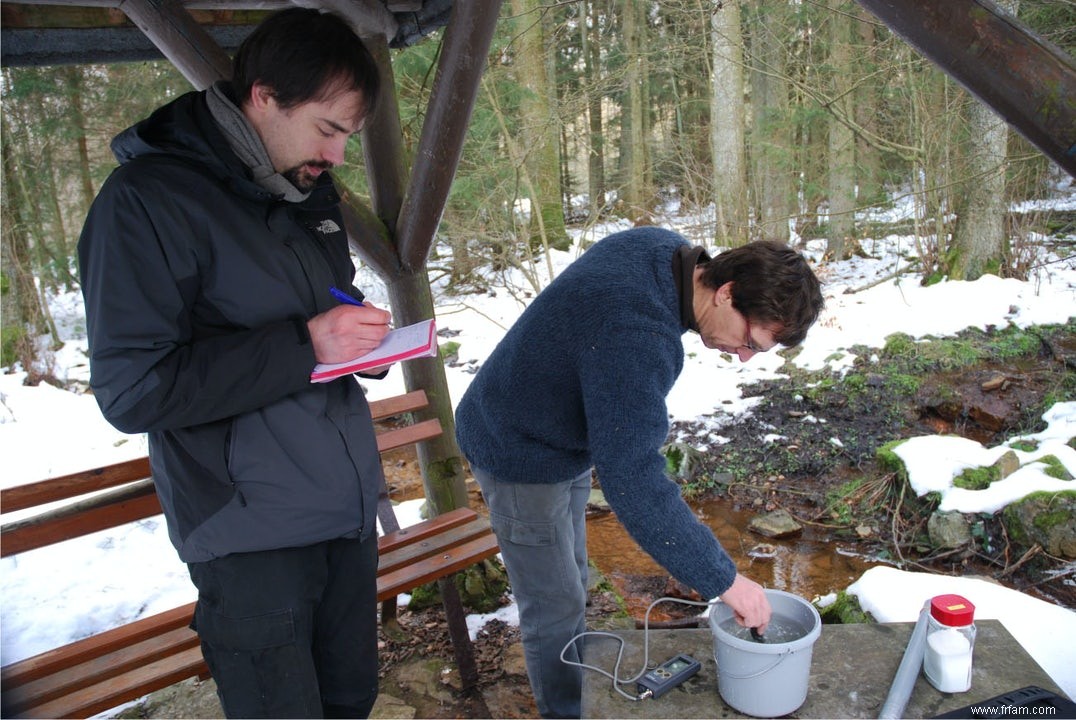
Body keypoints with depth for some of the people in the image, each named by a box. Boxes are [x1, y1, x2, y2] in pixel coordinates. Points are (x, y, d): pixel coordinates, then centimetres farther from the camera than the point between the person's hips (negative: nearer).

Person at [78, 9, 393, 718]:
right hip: (255, 535, -6)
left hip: (351, 510, 7)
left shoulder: (311, 191, 9)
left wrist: (363, 338, -1)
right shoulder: (147, 199, -14)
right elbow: (131, 389, -18)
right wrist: (303, 346, -23)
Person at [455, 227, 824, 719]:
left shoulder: (664, 248, -10)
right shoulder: (636, 339, -39)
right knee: (555, 611, 5)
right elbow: (634, 482, -38)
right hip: (522, 457, -9)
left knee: (571, 582, 24)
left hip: (564, 435, 10)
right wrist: (723, 580, -30)